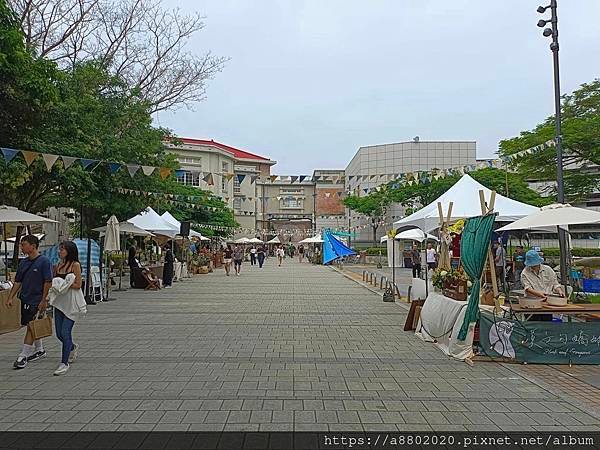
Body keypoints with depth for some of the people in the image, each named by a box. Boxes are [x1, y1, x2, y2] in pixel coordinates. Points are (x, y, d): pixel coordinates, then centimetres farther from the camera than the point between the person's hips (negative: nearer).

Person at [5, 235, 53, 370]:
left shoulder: (44, 261, -12)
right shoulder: (23, 263, 9)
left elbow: (48, 282, -14)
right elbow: (18, 282, 15)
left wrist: (44, 300, -16)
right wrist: (11, 297, 7)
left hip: (37, 300, -7)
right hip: (25, 299, 7)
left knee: (32, 327, -5)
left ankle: (23, 356, 0)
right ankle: (39, 350, 30)